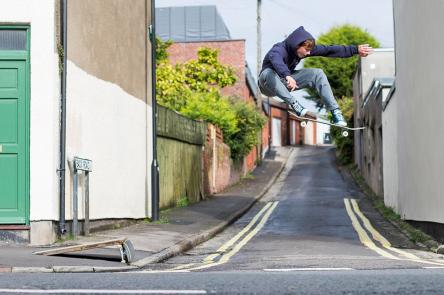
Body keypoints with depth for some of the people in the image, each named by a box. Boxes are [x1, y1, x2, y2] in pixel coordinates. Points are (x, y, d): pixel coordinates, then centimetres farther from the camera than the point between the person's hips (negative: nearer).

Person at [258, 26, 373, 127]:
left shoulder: (304, 49, -9)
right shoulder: (279, 49, -31)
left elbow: (328, 50, -6)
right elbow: (275, 59, -55)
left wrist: (356, 49, -8)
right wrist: (287, 76, -73)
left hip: (285, 83, 6)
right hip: (269, 85, -6)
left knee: (317, 73, -13)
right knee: (268, 73, -41)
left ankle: (335, 112, -19)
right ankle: (294, 104, -40)